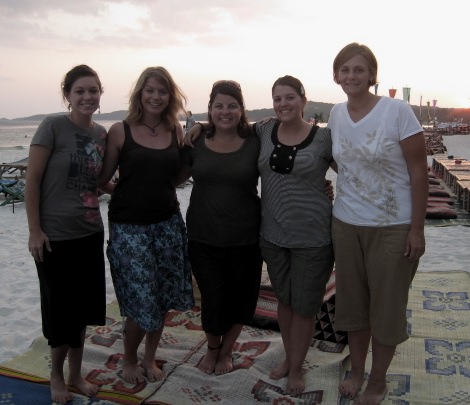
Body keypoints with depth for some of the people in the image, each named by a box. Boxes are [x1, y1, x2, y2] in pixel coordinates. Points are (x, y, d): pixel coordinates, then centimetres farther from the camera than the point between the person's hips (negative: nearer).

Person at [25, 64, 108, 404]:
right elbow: (32, 180, -11)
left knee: (83, 307, 14)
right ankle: (57, 375, 32)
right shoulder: (53, 126, -11)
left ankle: (76, 374, 33)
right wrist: (34, 230, -14)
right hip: (55, 235, -5)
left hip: (90, 233, 5)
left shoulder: (101, 133, 5)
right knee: (61, 308, 8)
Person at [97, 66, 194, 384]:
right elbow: (102, 178, -2)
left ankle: (150, 358, 34)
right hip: (129, 226, -3)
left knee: (163, 299, 10)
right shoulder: (120, 131, -5)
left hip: (168, 223, 4)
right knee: (141, 302, -2)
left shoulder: (176, 130, 5)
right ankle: (129, 360, 28)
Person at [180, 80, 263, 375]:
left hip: (245, 237, -1)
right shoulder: (196, 143, 1)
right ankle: (212, 348, 39)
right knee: (212, 297, 9)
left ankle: (226, 350, 40)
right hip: (203, 237, 1)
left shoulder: (255, 143, -4)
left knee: (240, 297, 13)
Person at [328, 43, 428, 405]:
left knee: (386, 306, 8)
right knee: (352, 302, 15)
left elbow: (419, 172, -11)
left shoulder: (397, 110, -13)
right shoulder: (335, 114, 2)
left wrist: (417, 229, -13)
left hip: (393, 227, -4)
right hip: (346, 224, 5)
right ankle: (356, 371, 35)